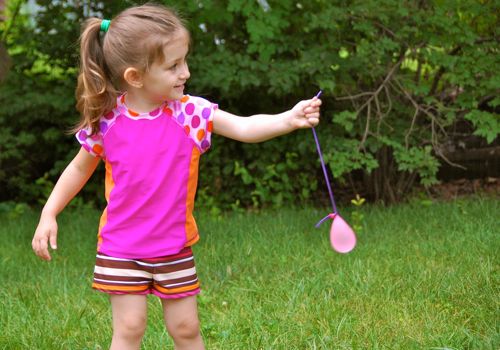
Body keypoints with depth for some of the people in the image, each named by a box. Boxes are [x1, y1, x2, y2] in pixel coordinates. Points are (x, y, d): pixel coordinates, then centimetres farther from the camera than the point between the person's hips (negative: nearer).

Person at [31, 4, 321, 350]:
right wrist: (48, 214, 4)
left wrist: (289, 119, -36)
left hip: (174, 246, 1)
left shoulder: (190, 112, -11)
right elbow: (80, 168, 5)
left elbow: (245, 128, -19)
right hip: (121, 248, -1)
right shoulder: (107, 120, -11)